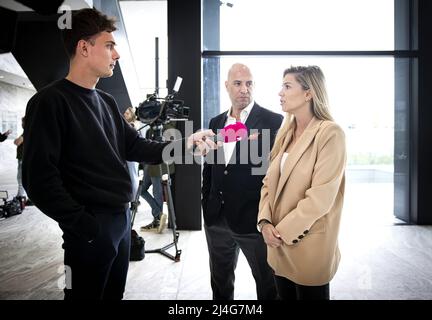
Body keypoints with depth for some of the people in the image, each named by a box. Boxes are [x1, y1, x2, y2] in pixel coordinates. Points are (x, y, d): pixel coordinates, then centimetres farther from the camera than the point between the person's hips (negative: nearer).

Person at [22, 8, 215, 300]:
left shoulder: (106, 102, 12)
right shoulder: (50, 102, -12)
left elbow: (136, 148, 10)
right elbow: (39, 177, -17)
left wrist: (186, 143, -1)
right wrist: (83, 224, -17)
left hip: (122, 218, 8)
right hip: (91, 227, -7)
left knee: (114, 293, 20)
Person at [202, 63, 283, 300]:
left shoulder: (274, 122, -9)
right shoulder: (216, 122, 8)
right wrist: (207, 206, 11)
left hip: (255, 220, -5)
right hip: (216, 218, 6)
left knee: (267, 284, 14)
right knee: (220, 282, 23)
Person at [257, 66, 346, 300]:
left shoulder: (330, 133, -15)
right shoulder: (286, 133, 8)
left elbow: (321, 197, -21)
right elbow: (269, 182, 7)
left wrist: (283, 231, -15)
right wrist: (266, 222, -7)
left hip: (308, 244, -6)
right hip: (279, 244, 6)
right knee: (284, 296, 19)